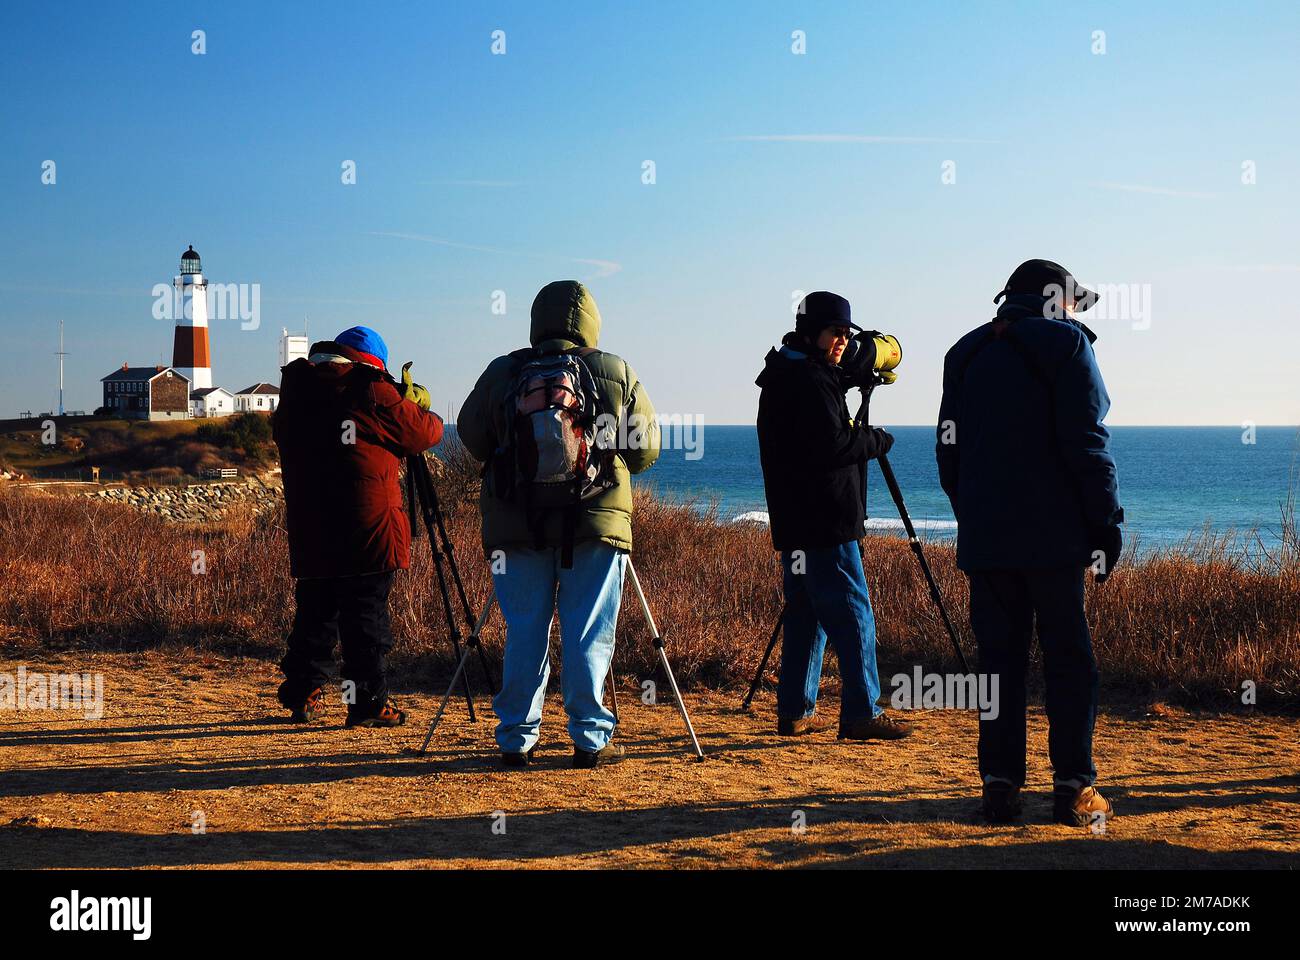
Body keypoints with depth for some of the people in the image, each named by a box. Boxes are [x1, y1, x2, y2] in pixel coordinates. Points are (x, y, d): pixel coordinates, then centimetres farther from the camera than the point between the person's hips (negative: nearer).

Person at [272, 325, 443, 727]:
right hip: (367, 532, -5)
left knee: (314, 615, 14)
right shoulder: (373, 393, -9)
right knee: (366, 617, -1)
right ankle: (368, 702, 1)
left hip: (308, 534, 6)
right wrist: (418, 406, 21)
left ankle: (302, 695, 17)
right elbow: (424, 433, -2)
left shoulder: (295, 394, 8)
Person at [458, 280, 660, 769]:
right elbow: (646, 448, 6)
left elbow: (471, 436, 11)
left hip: (515, 527, 2)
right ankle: (591, 739, 6)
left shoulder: (500, 373, 2)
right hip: (596, 524, -1)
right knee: (589, 636, 4)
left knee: (524, 634, 9)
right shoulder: (615, 372, 0)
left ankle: (516, 740, 12)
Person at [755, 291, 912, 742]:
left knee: (806, 613, 13)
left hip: (796, 520, 10)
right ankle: (862, 713, -8)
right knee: (852, 612, -8)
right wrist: (878, 439, -4)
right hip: (823, 521, -10)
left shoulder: (785, 376, 18)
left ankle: (795, 710, 17)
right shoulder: (808, 379, -14)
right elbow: (832, 445, -20)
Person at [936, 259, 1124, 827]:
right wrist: (1107, 524, -5)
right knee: (1068, 659, 2)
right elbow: (1086, 445, -9)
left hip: (983, 539, 5)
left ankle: (1000, 784, 7)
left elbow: (949, 451, 13)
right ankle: (1074, 790, 1)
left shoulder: (965, 355, 14)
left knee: (999, 658, 8)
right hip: (1053, 535, -4)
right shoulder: (1065, 344, -2)